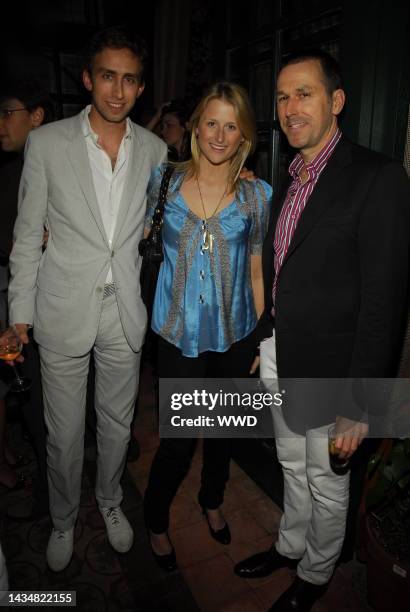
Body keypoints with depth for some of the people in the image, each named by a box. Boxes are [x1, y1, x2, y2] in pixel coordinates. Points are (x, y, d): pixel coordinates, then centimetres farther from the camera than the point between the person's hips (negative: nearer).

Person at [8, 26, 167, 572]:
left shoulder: (154, 150, 3)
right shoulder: (47, 142, -4)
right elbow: (28, 234, -1)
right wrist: (20, 314, -2)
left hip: (125, 312, 2)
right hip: (64, 312, -2)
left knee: (118, 422, 18)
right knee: (65, 431, 12)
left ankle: (110, 501, 46)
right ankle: (64, 519, 40)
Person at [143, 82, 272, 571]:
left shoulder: (256, 195, -2)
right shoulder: (165, 181, -2)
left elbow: (255, 271, 2)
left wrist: (264, 339, 4)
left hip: (234, 333, 2)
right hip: (179, 333, -1)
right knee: (178, 439, 4)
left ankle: (212, 499, 49)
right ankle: (155, 519, 36)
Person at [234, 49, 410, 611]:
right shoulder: (290, 180, 8)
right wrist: (265, 339, 13)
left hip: (328, 368, -6)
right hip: (279, 355, 7)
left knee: (326, 484, 17)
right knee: (293, 466, 26)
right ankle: (290, 546, 51)